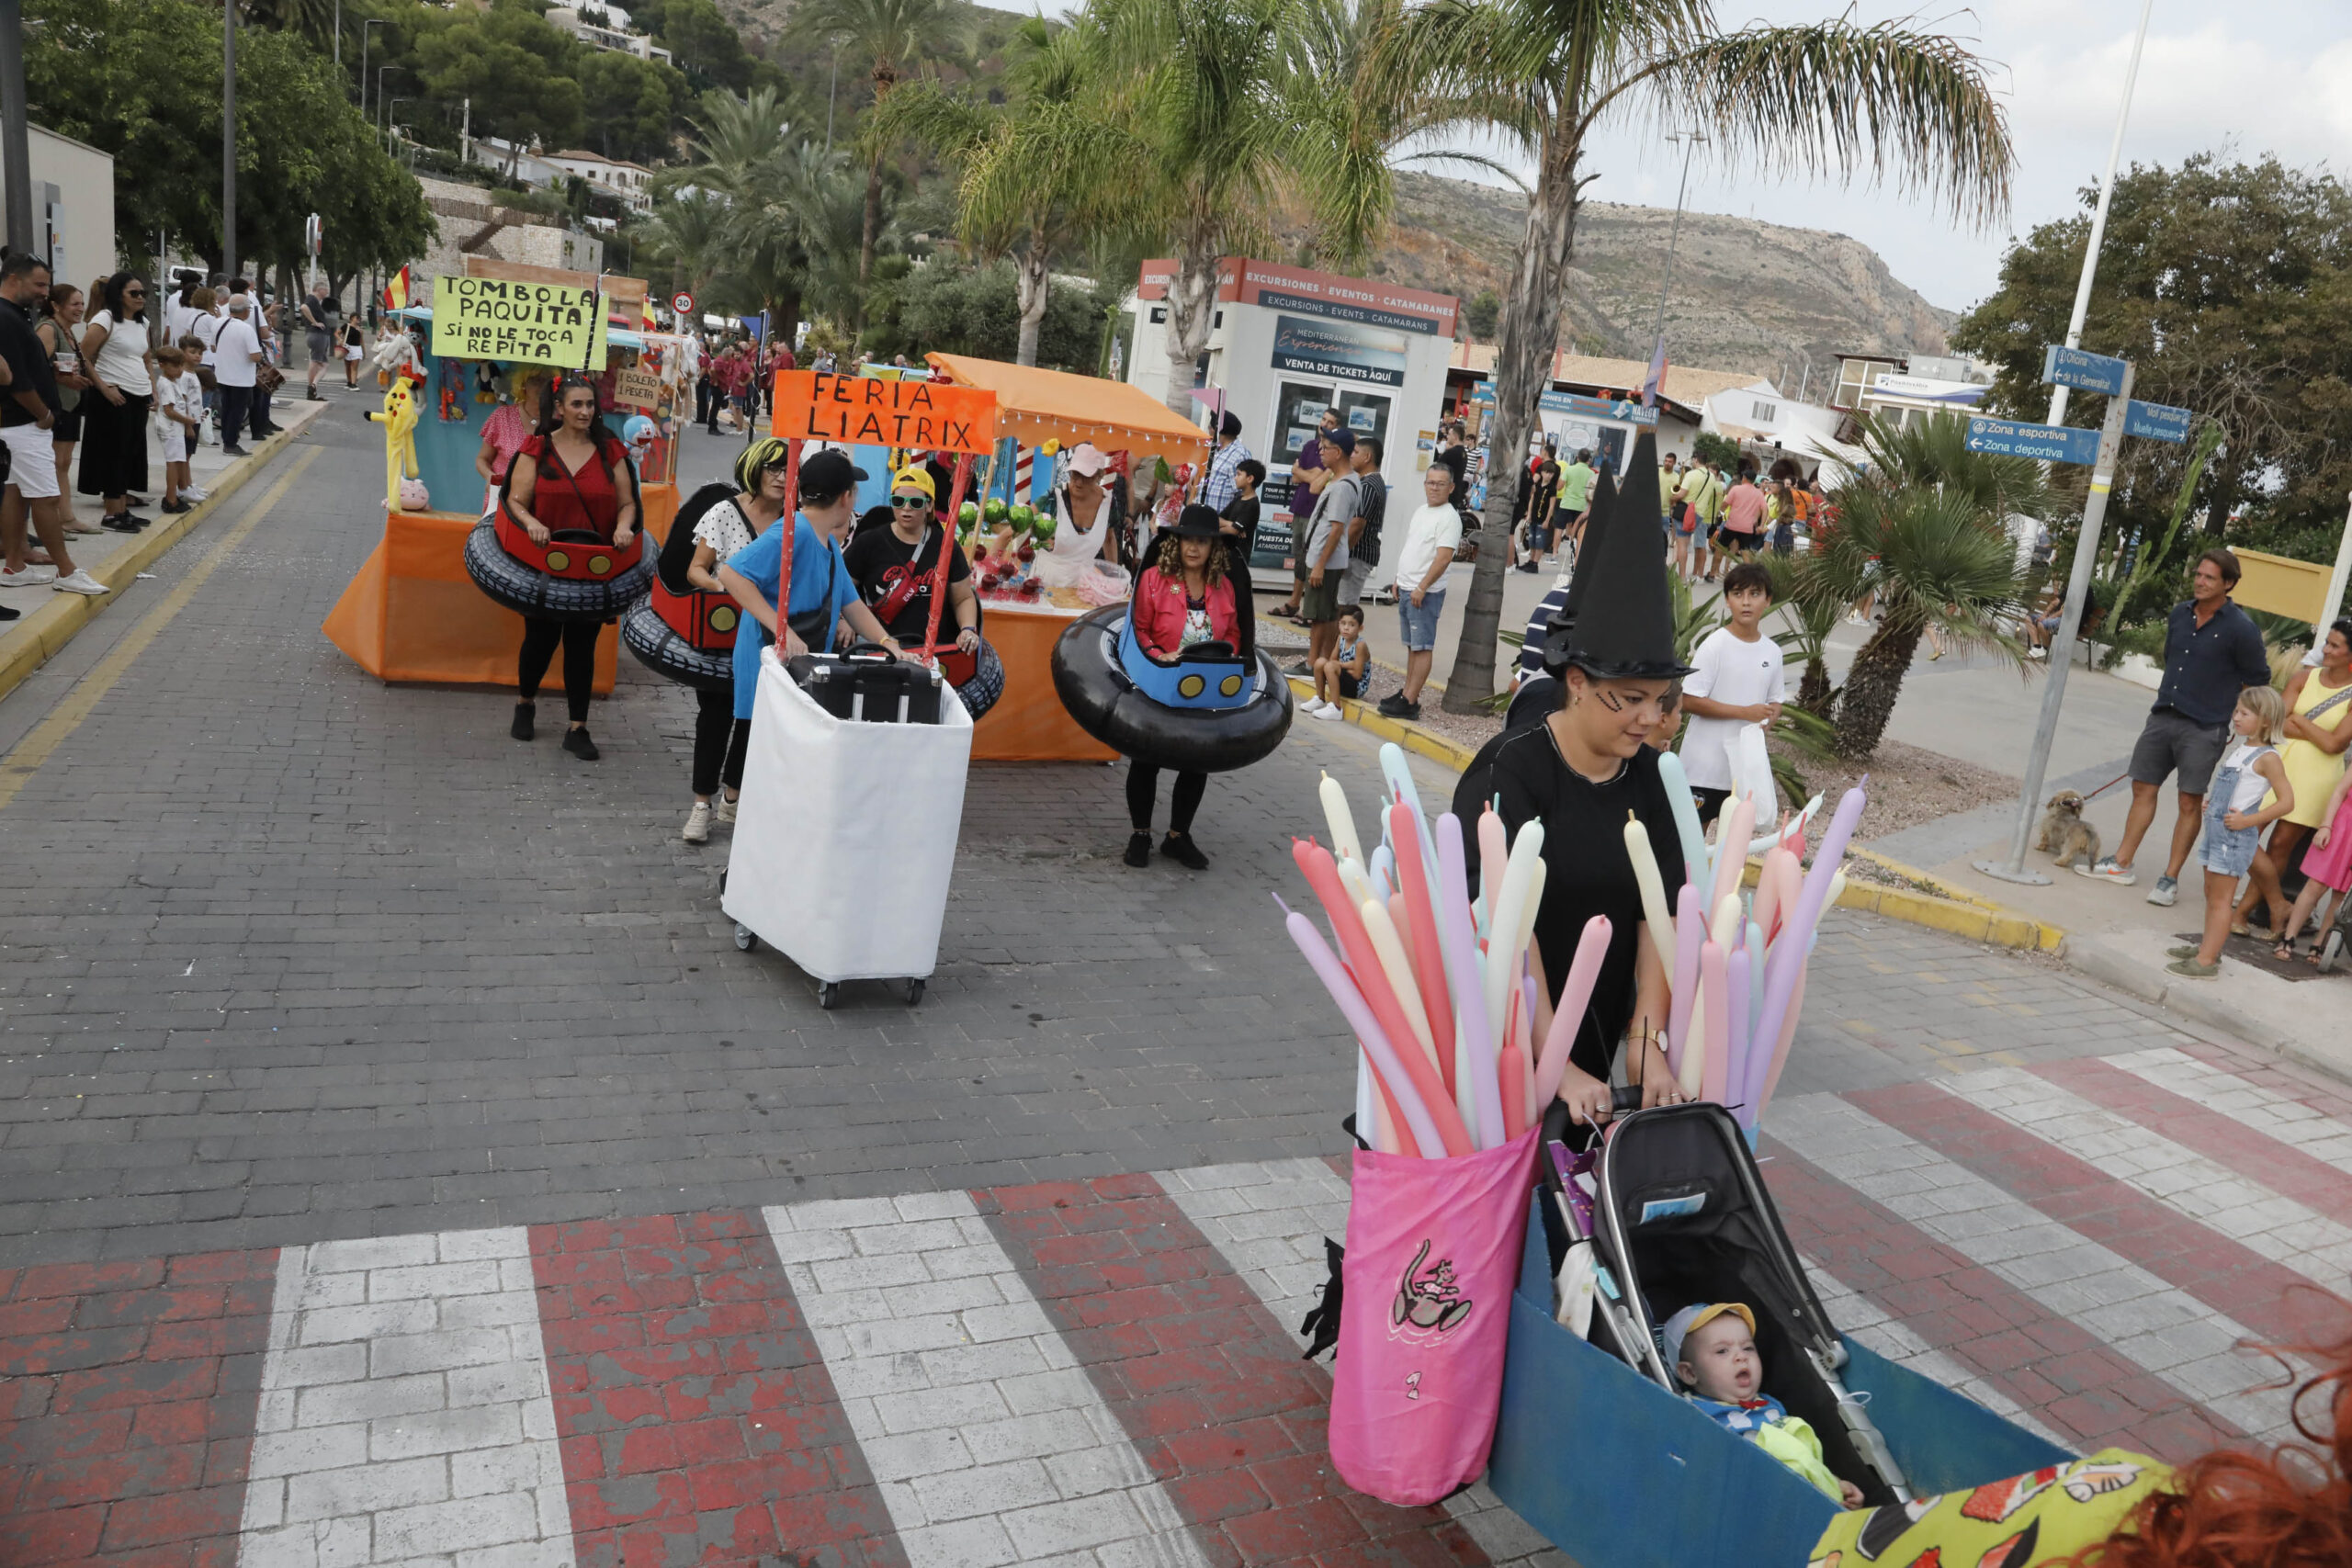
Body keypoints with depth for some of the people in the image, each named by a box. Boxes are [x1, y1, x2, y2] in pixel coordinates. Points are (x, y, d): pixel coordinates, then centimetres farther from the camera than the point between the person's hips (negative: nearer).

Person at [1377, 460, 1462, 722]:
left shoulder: (1449, 518, -13)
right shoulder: (1421, 511, 15)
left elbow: (1444, 558, -21)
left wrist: (1421, 588, -22)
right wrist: (1399, 581, 19)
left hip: (1426, 593, -9)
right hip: (1407, 589, 9)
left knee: (1422, 646, -7)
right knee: (1412, 645, 13)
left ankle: (1410, 703, -9)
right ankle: (1406, 694, 20)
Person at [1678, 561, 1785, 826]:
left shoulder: (1772, 652, 4)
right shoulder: (1715, 645, -13)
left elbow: (1775, 701, 15)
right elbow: (1688, 701, -16)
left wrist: (1768, 717, -10)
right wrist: (1744, 712, -20)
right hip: (1705, 766, -6)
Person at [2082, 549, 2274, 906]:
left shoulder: (2241, 629, -11)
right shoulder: (2180, 613, 6)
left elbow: (2258, 681, -1)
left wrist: (2228, 711, 4)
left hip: (2204, 728, -6)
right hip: (2163, 716, 6)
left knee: (2190, 802, -2)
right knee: (2143, 788, 9)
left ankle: (2170, 878, 4)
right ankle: (2121, 865, 17)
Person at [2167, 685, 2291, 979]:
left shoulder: (2267, 758, -13)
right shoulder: (2239, 749, 12)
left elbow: (2286, 801, -16)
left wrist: (2247, 821, -21)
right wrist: (2213, 807, 11)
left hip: (2236, 835, -9)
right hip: (2216, 829, 9)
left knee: (2220, 898, -6)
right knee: (2211, 893, 15)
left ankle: (2206, 961, -4)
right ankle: (2207, 949, 25)